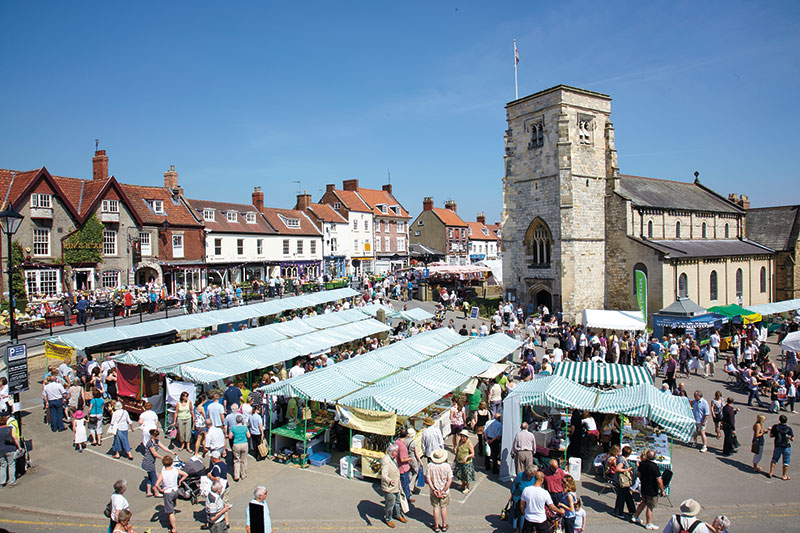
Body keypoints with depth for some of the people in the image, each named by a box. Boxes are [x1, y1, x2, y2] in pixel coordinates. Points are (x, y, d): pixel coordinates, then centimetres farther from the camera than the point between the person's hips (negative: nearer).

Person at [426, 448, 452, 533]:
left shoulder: (430, 466, -15)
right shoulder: (447, 466, -16)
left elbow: (427, 479, -14)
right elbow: (450, 480, -15)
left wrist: (433, 489, -11)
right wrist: (444, 490, -12)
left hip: (434, 491, 0)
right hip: (445, 492, 0)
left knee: (436, 508, 14)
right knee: (443, 507, 16)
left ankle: (436, 526, 25)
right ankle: (444, 526, 29)